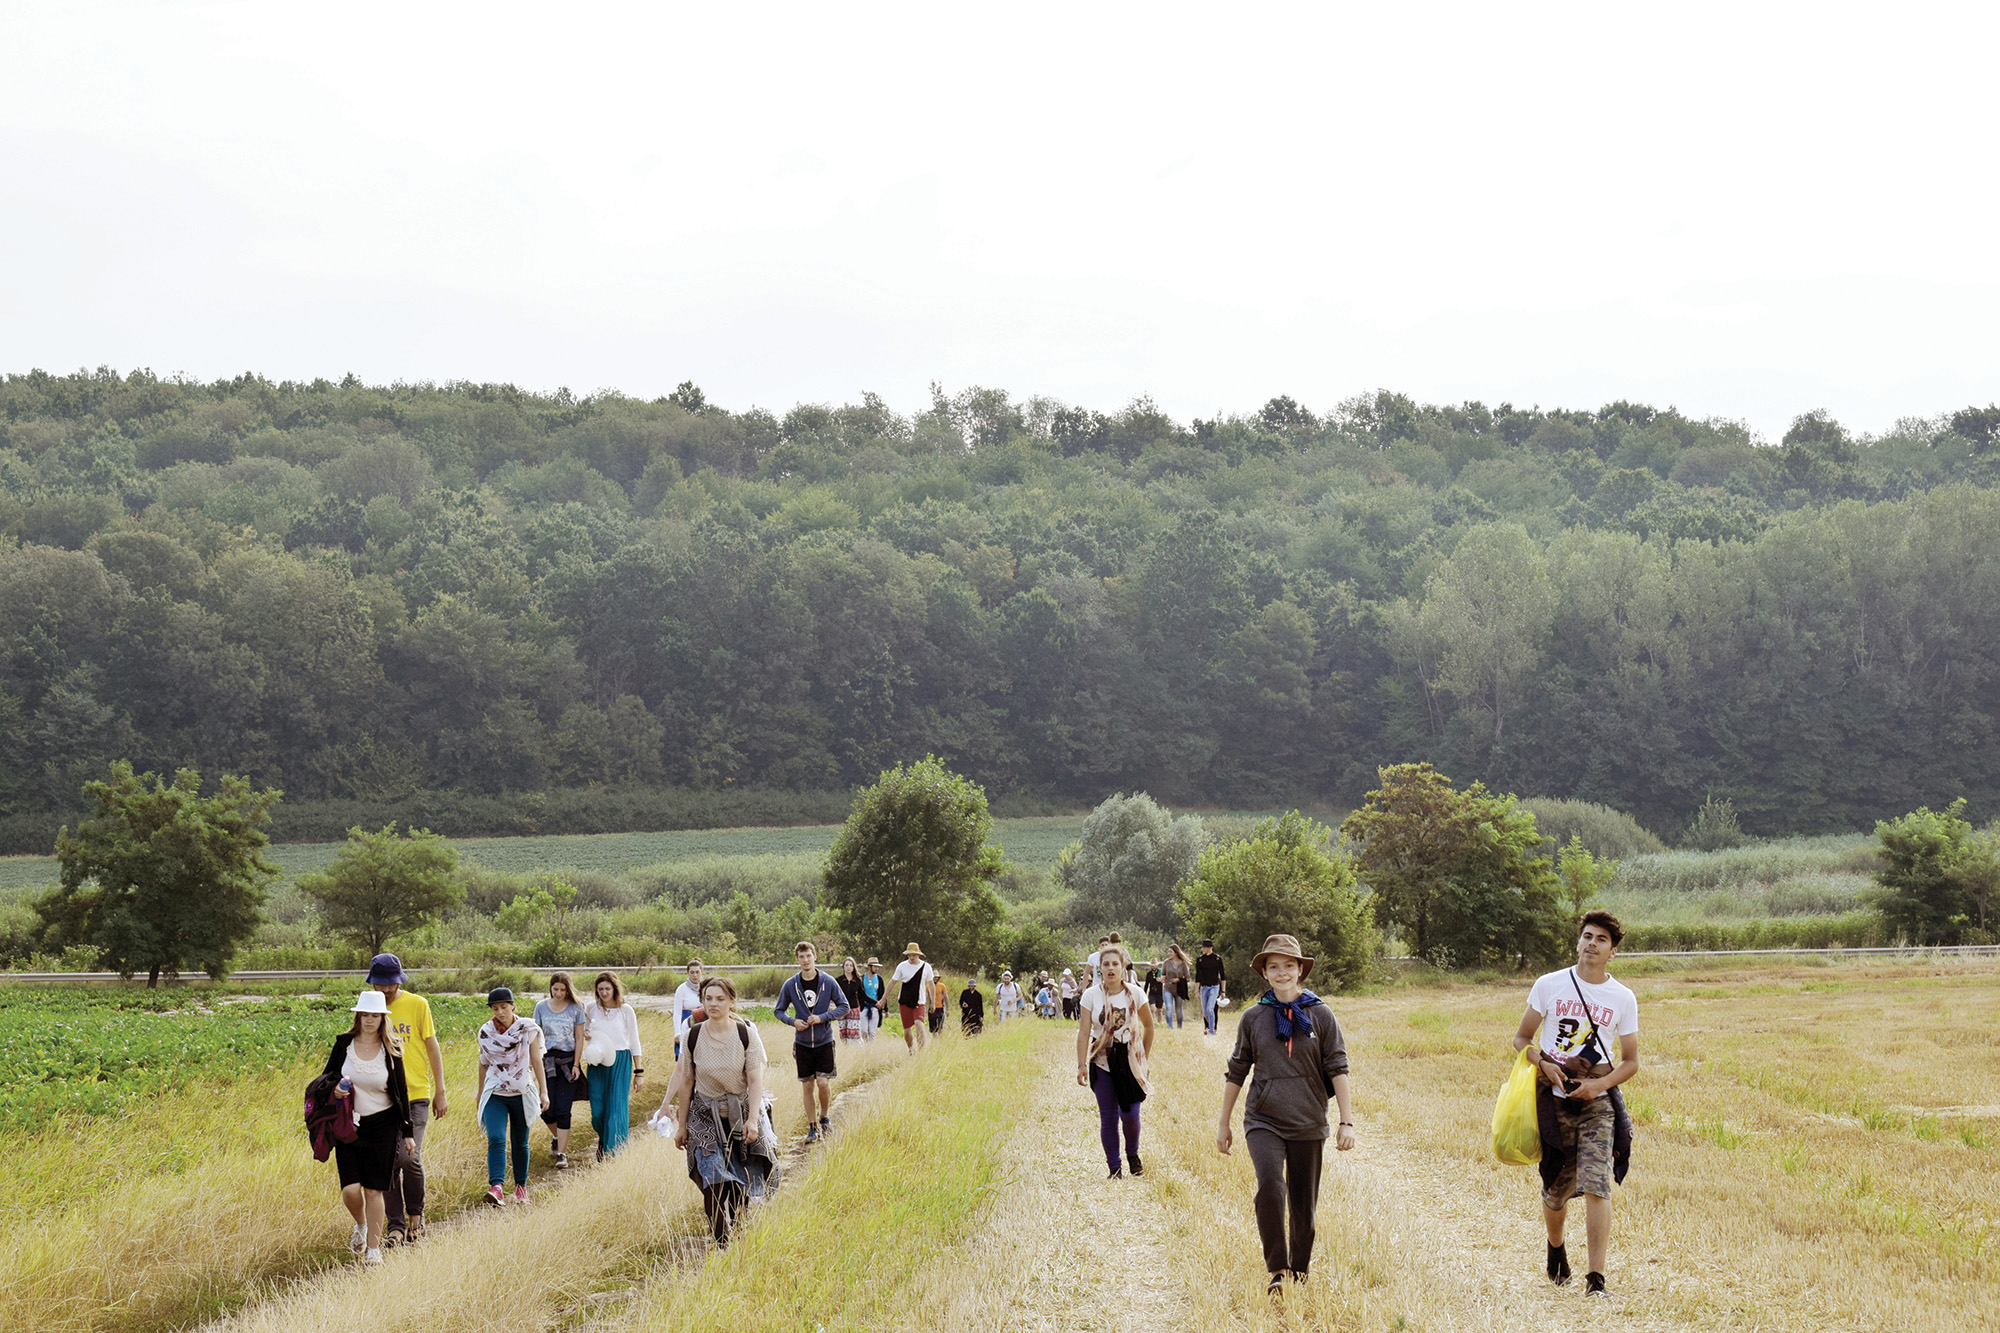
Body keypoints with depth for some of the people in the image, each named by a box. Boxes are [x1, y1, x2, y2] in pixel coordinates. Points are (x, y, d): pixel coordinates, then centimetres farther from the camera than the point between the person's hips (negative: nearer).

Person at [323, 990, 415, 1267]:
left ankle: (374, 1248, 12)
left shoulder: (391, 1050, -1)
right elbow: (325, 1077, 11)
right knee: (350, 1189, -8)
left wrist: (407, 1132, 3)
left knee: (373, 1190, -1)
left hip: (382, 1126, -1)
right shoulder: (344, 1044, 0)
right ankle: (361, 1225, 25)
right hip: (348, 1126, 1)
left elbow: (401, 1093, 4)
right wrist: (332, 1089, -14)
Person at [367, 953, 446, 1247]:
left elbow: (432, 1047, 4)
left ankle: (416, 1215, 8)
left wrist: (440, 1091, 2)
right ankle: (396, 1226, 11)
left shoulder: (417, 1005, 0)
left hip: (415, 1094, -3)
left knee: (410, 1157, -15)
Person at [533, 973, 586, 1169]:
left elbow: (579, 1038, 3)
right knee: (547, 1110, -2)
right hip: (548, 1060, 1)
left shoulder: (576, 1008, 1)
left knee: (563, 1109, -7)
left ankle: (561, 1153, -1)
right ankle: (556, 1137, 30)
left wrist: (576, 1064, -4)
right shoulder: (541, 1007, 5)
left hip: (568, 1060, -1)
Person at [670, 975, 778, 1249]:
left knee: (744, 1185, 4)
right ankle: (721, 1244, -13)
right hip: (706, 1117, 0)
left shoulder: (746, 1034, -8)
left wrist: (752, 1119, -19)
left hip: (741, 1115, 0)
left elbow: (755, 1080, -10)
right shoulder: (693, 1036, -5)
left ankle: (733, 1224, 33)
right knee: (714, 1179, -17)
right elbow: (686, 1082, 3)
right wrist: (681, 1125, 6)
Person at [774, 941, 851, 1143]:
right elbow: (778, 1010, 7)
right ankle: (812, 1129, 14)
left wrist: (822, 1018, -15)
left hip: (825, 1041, -2)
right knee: (807, 1086, 4)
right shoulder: (790, 985, -2)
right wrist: (793, 1021, -12)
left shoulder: (828, 982, -6)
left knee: (823, 1083, -9)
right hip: (803, 1043, 2)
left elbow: (844, 1007, -1)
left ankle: (825, 1118, 17)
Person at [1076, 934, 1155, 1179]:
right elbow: (1083, 1032, -7)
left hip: (1130, 1060, 0)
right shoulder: (1091, 996, -6)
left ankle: (1133, 1154, 23)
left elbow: (1148, 1025, 10)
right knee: (1108, 1117, -1)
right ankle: (1114, 1168, 13)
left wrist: (1145, 1056, 12)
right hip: (1102, 1062, 0)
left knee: (1130, 1115, -7)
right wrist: (1081, 1064, -14)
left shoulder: (1135, 993, -4)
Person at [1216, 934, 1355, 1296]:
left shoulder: (1320, 1015, 0)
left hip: (1308, 1124, 1)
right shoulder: (1253, 1018, 3)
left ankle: (1300, 1273, 28)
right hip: (1263, 1121, 0)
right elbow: (1236, 1072, 12)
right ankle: (1276, 1270, -15)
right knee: (1270, 1185, -24)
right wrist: (1223, 1123, 15)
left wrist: (1347, 1122, -5)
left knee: (1304, 1206, 7)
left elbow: (1337, 1069, 1)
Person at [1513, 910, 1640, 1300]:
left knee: (1596, 1186, -17)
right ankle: (1556, 1248, 41)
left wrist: (1600, 1084, -12)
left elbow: (1630, 1061, 7)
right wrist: (1543, 1064, -12)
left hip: (1597, 1103, -1)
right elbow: (1521, 1038, 9)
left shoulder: (1623, 999, 3)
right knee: (1555, 1190, 10)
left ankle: (1596, 1279, -18)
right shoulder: (1549, 986, 2)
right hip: (1553, 1100, 1)